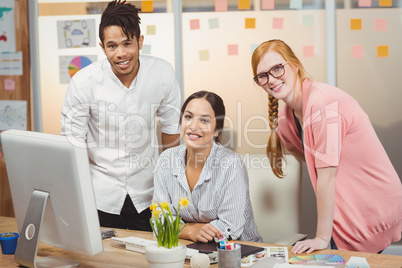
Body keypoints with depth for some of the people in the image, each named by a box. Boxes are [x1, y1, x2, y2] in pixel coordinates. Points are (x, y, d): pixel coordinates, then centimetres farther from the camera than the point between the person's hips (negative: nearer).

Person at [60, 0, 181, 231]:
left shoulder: (163, 74, -10)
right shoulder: (84, 82, -14)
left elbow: (172, 130, 3)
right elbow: (73, 145, -7)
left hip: (147, 194, 1)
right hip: (101, 196, -1)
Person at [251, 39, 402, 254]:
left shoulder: (323, 102, -24)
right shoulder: (285, 117, 3)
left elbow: (327, 175, -23)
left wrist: (322, 237, -19)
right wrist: (282, 142, 1)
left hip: (373, 210, -8)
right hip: (351, 208, 8)